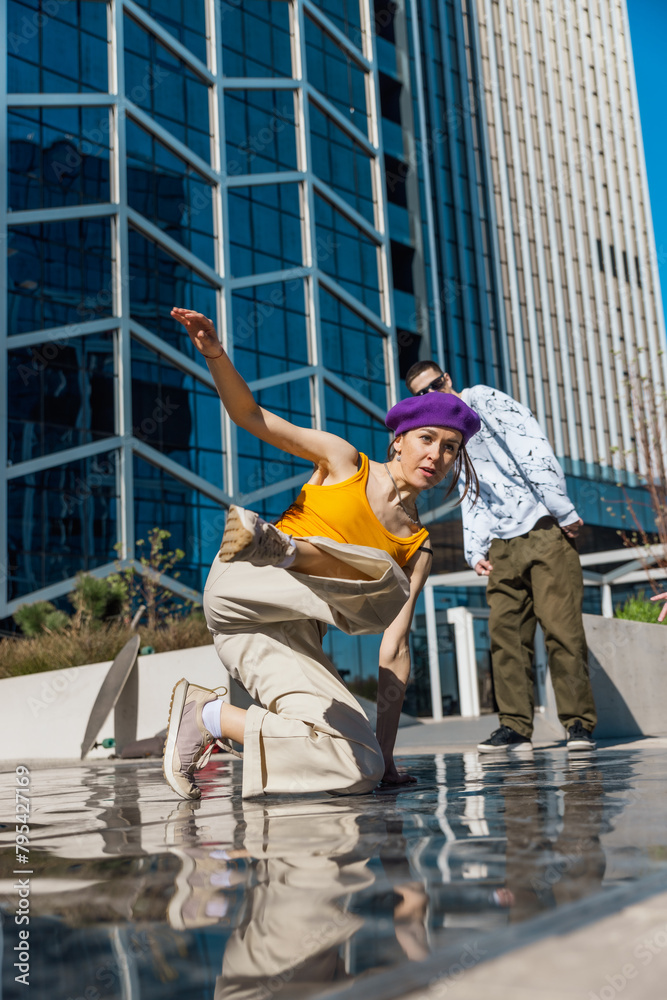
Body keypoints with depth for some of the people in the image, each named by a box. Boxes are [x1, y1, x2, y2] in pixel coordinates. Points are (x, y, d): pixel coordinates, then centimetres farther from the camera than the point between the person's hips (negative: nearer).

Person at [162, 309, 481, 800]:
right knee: (383, 579, -29)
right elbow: (252, 416, 4)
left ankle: (208, 716, -6)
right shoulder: (344, 461, 8)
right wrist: (216, 353, -15)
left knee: (360, 772, -15)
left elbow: (394, 650, 9)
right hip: (242, 591, -5)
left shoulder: (418, 546, 15)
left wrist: (386, 752, 4)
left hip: (295, 638, 6)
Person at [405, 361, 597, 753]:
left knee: (561, 626, -8)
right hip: (503, 544, 7)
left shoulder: (482, 399, -2)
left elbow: (534, 449, -12)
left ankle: (579, 722, 0)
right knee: (505, 632, 2)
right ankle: (515, 725, 8)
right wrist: (475, 550, 5)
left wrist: (564, 512, -16)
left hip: (544, 530, -7)